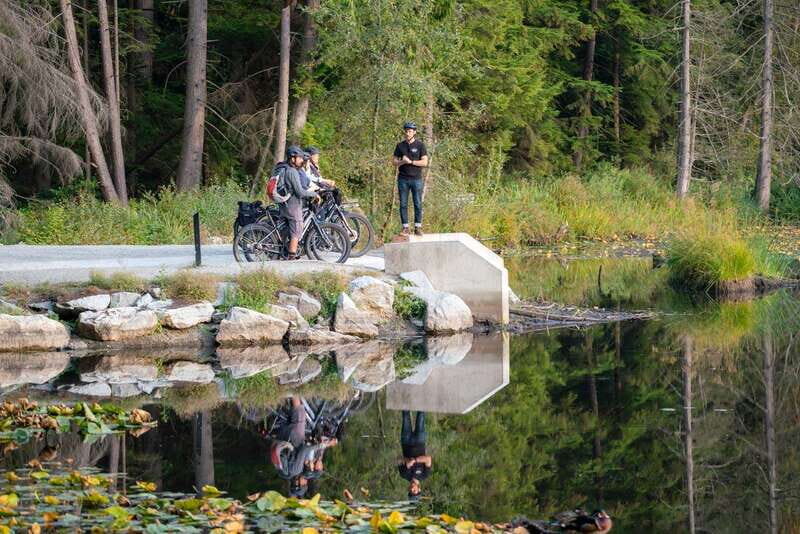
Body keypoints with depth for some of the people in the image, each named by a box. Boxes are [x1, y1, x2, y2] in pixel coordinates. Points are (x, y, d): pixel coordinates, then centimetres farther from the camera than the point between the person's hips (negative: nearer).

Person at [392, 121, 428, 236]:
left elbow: (425, 162, -5)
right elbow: (394, 162, 9)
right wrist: (402, 162, -13)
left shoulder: (420, 145, 0)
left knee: (418, 204, 0)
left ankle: (418, 227, 7)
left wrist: (410, 162, -15)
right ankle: (405, 228, 6)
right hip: (403, 179, 2)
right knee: (403, 204, 2)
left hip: (416, 179, -2)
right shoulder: (400, 145, 7)